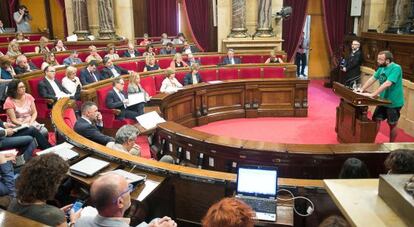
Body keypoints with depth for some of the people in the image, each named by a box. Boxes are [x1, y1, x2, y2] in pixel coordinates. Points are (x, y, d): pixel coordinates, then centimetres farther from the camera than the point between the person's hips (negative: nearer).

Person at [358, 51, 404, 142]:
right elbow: (372, 79, 10)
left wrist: (372, 94, -34)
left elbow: (387, 84, -31)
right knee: (376, 120, 7)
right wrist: (362, 89, 0)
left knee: (392, 124, 7)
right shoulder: (381, 68, 3)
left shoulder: (396, 68, -22)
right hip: (383, 101, 7)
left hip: (394, 103, -7)